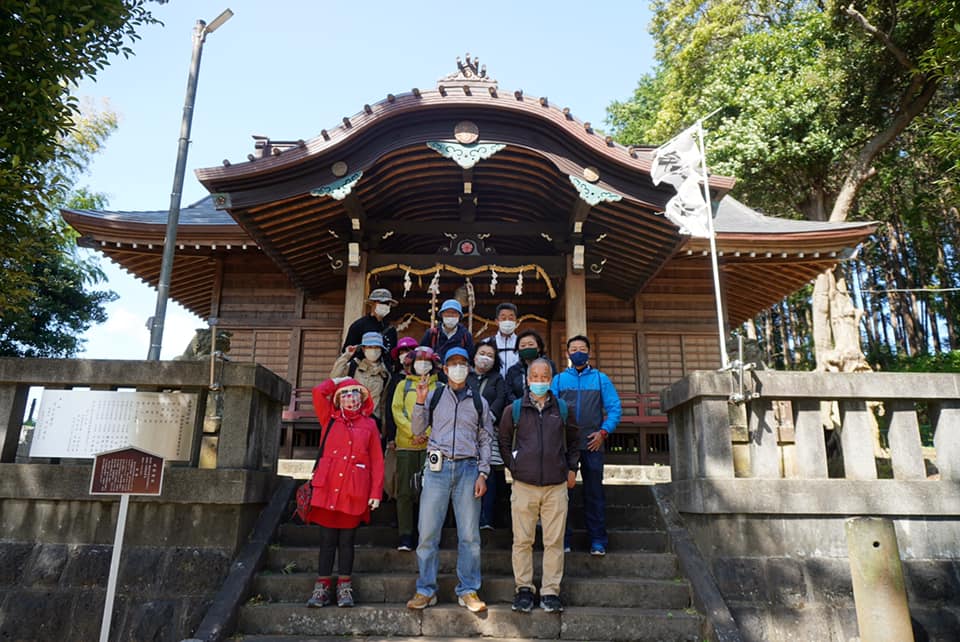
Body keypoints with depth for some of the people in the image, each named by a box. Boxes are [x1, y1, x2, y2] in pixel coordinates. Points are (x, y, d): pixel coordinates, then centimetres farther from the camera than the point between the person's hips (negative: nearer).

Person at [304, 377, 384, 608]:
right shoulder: (330, 419, 13)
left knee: (347, 539, 7)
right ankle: (322, 587, 15)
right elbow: (319, 392, -2)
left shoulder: (369, 425, 10)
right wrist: (337, 380, 13)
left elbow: (377, 461, 5)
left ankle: (344, 587, 17)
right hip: (328, 487, 1)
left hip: (354, 490, 0)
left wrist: (376, 492, -1)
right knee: (327, 539, 5)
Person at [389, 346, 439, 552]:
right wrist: (413, 432, -10)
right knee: (405, 491, -1)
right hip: (406, 444, 1)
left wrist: (427, 433, -12)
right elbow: (397, 411, 4)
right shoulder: (403, 385, 14)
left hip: (430, 444, -1)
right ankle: (405, 537, 4)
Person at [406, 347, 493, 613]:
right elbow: (417, 430, 5)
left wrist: (483, 474, 2)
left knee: (469, 534, 3)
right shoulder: (434, 396, 9)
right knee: (428, 532, 1)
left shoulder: (479, 401, 11)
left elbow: (485, 440, 11)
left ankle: (468, 591, 15)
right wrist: (420, 402, -7)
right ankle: (425, 590, 13)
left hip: (468, 468, 1)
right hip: (437, 467, 0)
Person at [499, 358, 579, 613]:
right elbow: (504, 441, 16)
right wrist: (514, 466, 9)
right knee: (522, 541, 4)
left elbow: (572, 441, 22)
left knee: (554, 542, 3)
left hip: (557, 486, 1)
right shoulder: (514, 409, 4)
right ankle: (524, 589, 17)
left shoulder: (562, 409, 8)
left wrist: (572, 468, 14)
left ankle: (550, 592, 14)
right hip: (524, 485, -1)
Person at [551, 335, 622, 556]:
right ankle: (562, 538, 13)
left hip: (592, 444, 0)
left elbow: (614, 408, 4)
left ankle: (597, 540, 11)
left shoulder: (601, 379, 9)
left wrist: (603, 432, -7)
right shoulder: (559, 379, 10)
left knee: (594, 491, 3)